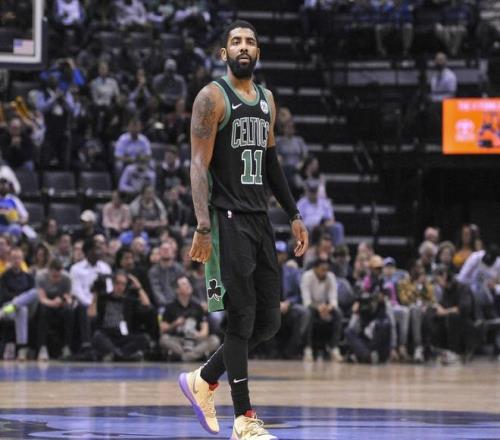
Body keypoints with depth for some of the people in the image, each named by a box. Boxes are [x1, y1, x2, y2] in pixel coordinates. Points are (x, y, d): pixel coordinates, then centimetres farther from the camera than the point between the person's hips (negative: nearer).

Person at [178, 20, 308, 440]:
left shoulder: (267, 100, 15)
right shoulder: (212, 98, -7)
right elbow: (199, 164, -13)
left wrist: (294, 215, 16)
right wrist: (203, 227, -22)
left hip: (260, 218, 7)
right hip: (228, 219, -7)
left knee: (269, 322, 7)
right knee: (241, 320, -8)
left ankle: (202, 381, 25)